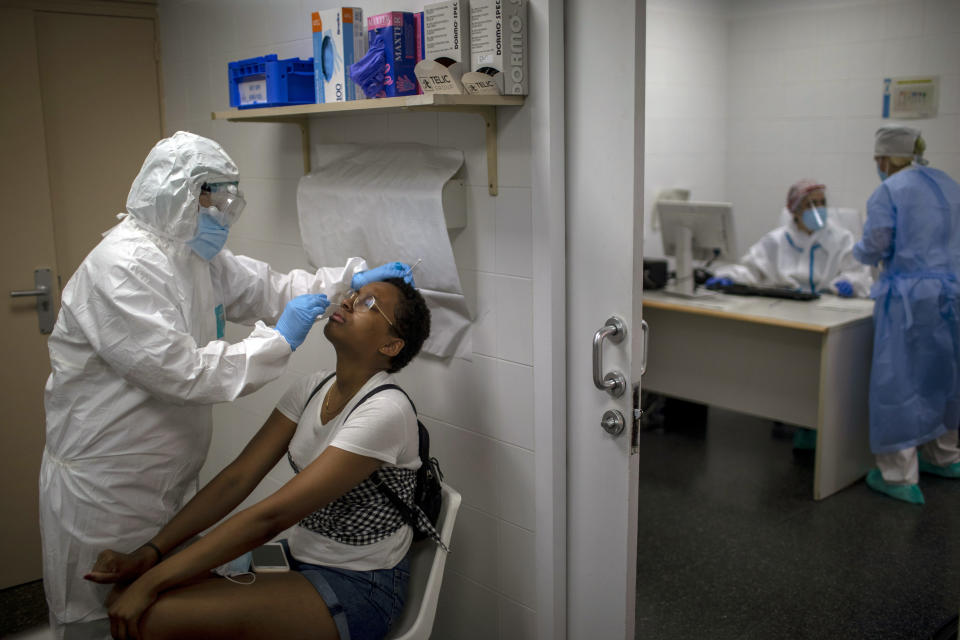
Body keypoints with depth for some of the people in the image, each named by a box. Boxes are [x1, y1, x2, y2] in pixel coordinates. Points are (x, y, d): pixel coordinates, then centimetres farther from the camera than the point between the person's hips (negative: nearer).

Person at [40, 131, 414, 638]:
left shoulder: (195, 254, 6)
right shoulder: (123, 267, -23)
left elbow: (267, 288, 11)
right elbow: (180, 371, -29)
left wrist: (351, 279, -1)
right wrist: (278, 340, -23)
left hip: (162, 481, 9)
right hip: (104, 489, -8)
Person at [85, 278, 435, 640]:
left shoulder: (385, 411, -23)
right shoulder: (314, 388, 3)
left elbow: (271, 516, -25)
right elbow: (237, 478, -1)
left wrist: (151, 582, -22)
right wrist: (149, 554, -11)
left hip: (360, 587, -7)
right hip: (301, 557, 7)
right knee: (129, 590, -7)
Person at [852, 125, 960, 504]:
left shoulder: (888, 191, -9)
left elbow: (873, 248, -11)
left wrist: (859, 251, 10)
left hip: (910, 298, -7)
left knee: (898, 381, 0)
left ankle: (900, 476, 2)